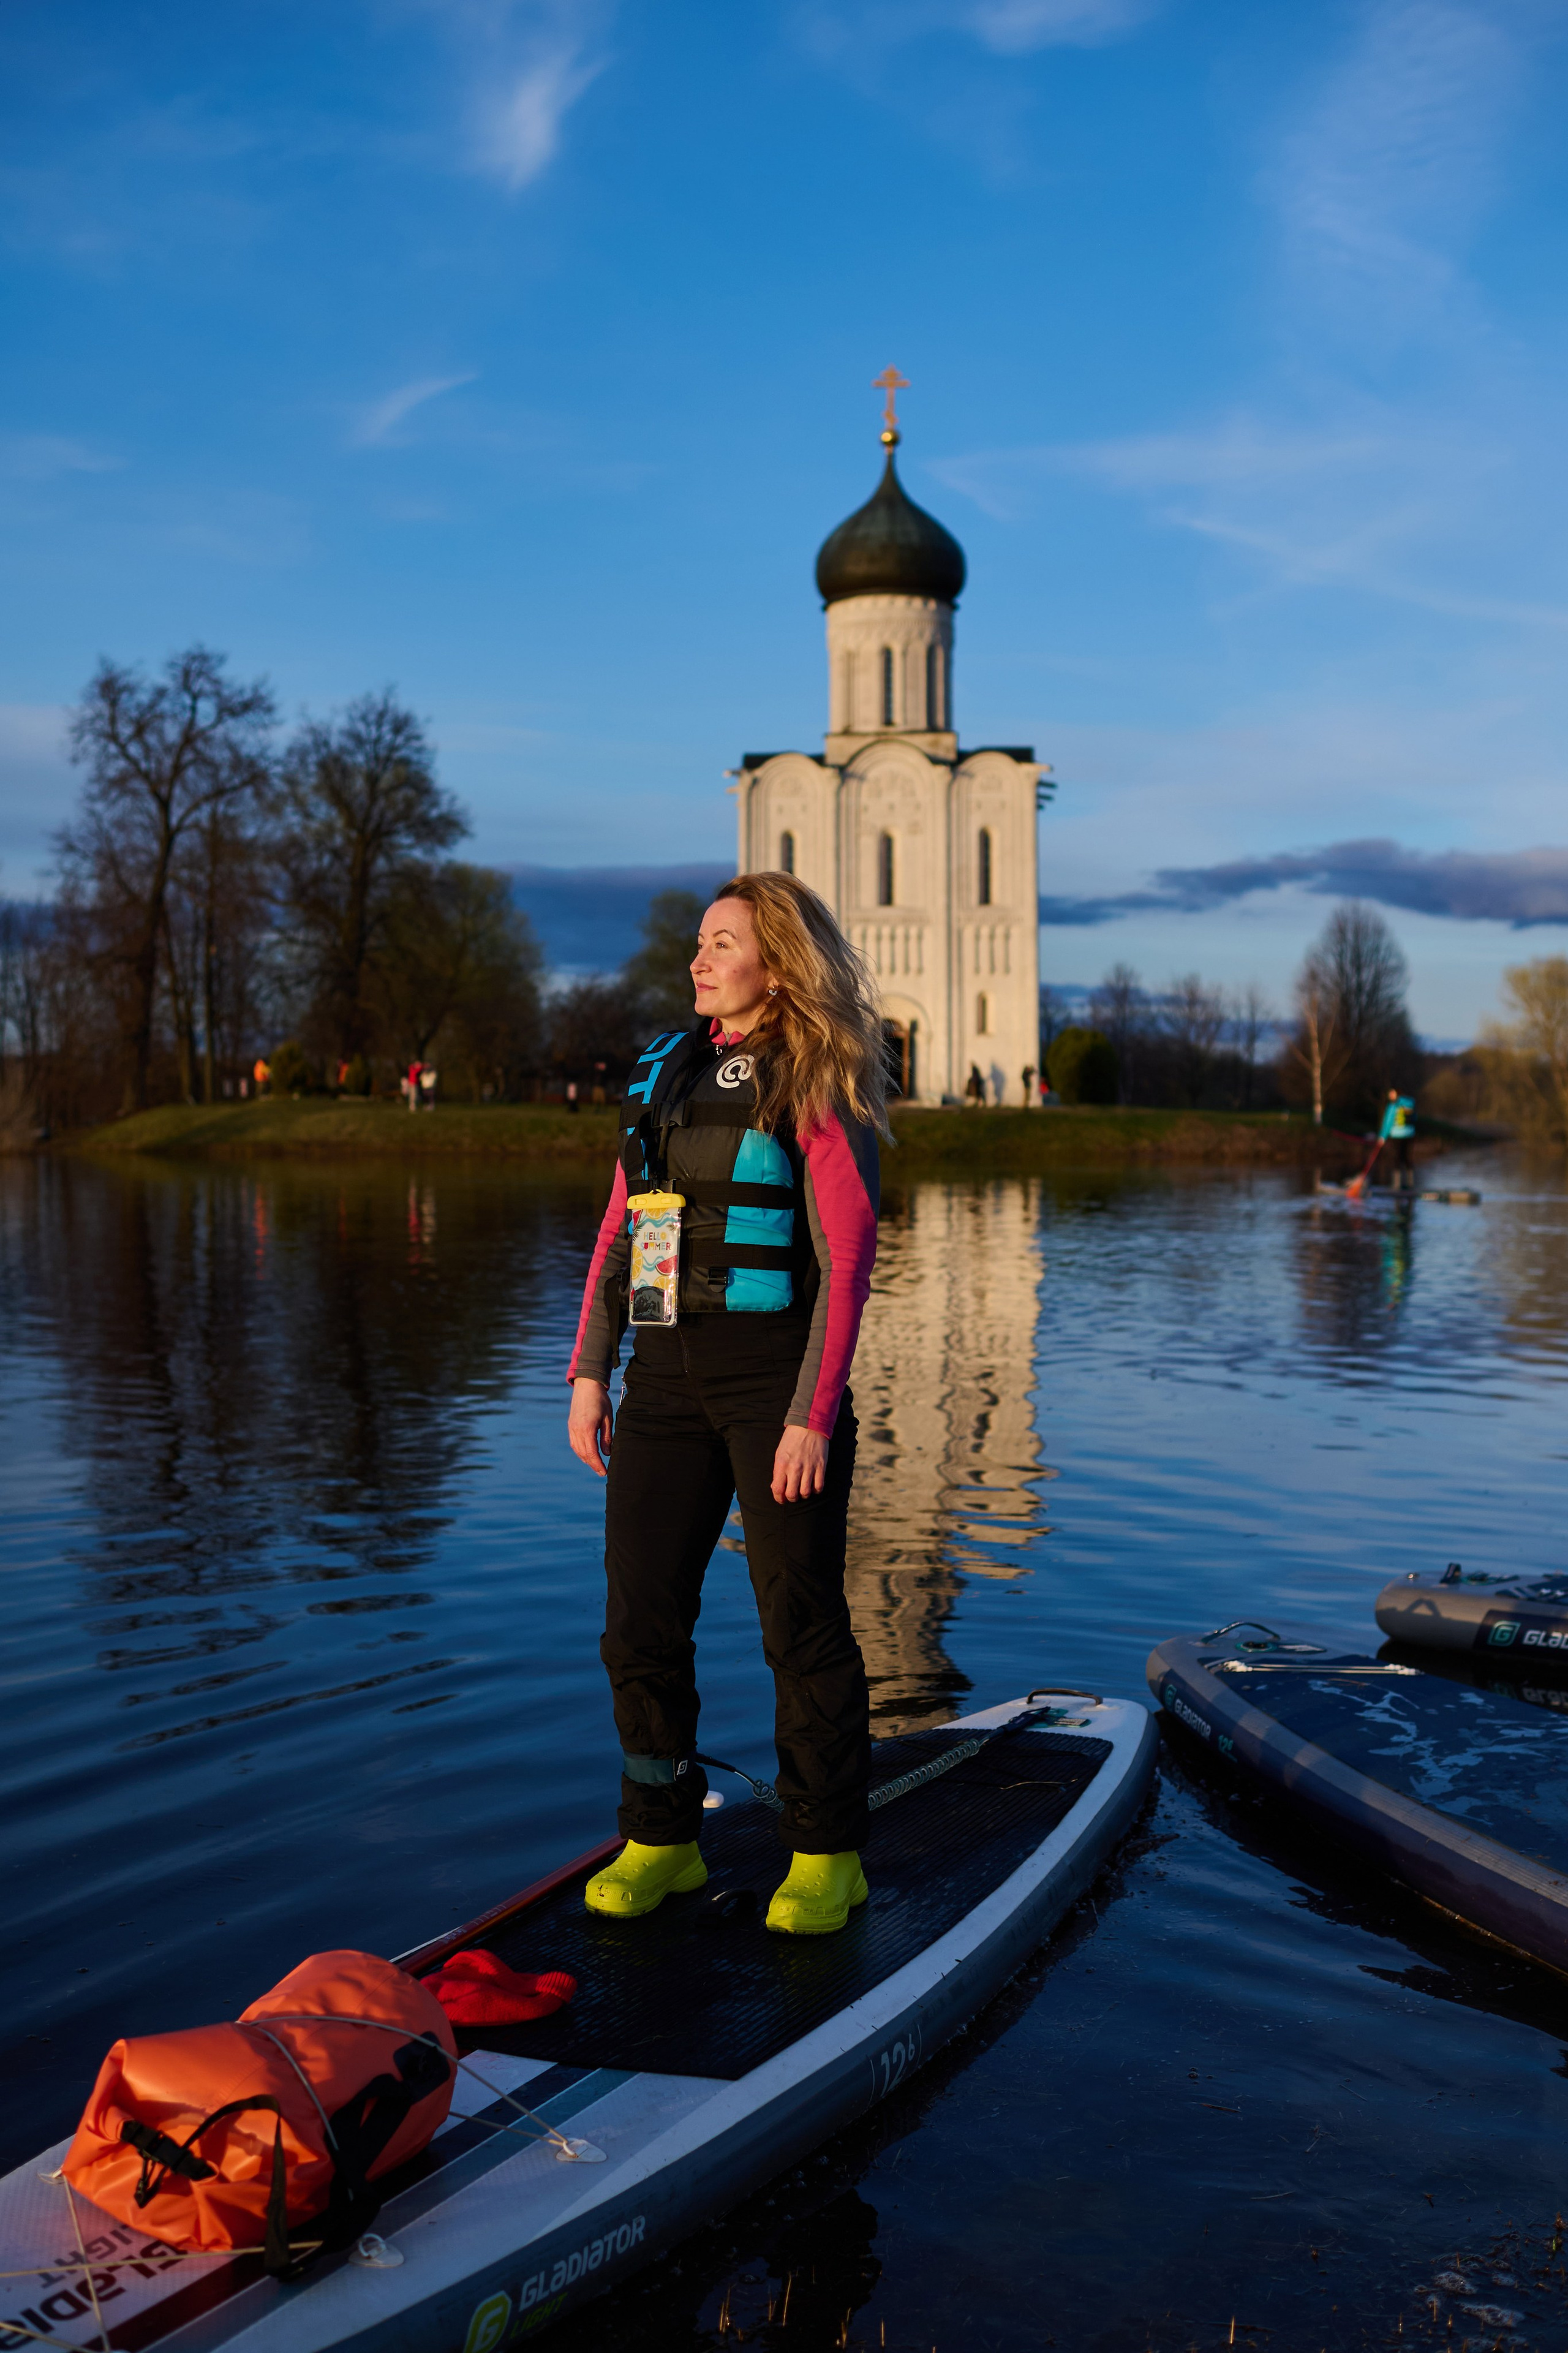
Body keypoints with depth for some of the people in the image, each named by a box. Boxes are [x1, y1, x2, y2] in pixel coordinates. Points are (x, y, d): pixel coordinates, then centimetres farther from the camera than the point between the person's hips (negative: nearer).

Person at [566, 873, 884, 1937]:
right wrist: (589, 1372, 8)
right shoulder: (667, 1070, 13)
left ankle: (826, 1857, 19)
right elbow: (618, 1232, 13)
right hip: (667, 1376, 6)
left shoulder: (818, 1086, -6)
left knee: (801, 1618, 3)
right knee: (640, 1617, 6)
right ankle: (661, 1840, 23)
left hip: (774, 1371, -5)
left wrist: (814, 1414, -17)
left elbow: (848, 1257, -11)